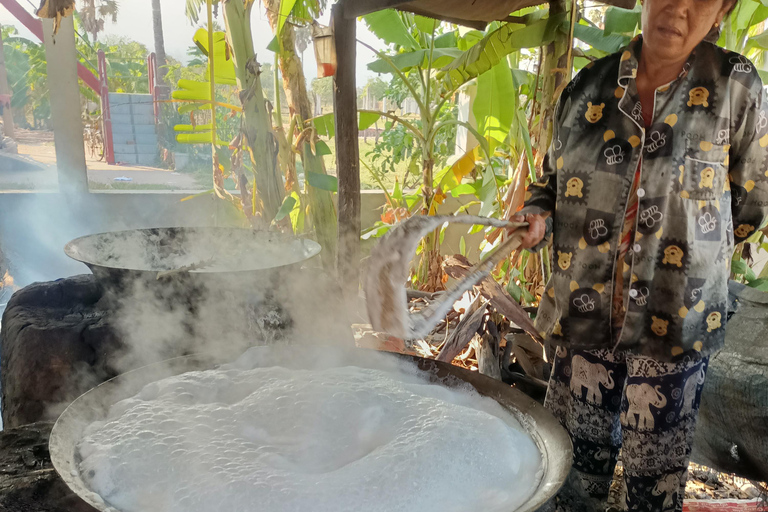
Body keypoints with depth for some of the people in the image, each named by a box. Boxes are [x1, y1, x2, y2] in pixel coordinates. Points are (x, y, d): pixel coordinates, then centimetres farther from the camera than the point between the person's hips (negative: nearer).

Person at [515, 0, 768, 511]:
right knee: (580, 451, 16)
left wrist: (684, 254, 4)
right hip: (584, 310, 2)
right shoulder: (589, 85, 1)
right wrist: (538, 216, -7)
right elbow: (554, 178, 12)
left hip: (674, 318, -2)